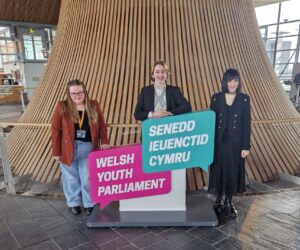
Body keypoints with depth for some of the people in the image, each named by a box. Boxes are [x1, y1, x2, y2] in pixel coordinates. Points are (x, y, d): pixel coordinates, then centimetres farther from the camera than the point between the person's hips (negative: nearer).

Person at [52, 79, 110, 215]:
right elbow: (56, 130, -5)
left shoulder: (94, 105, 0)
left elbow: (102, 126, 4)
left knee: (88, 178, 10)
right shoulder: (62, 107, -7)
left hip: (88, 148, 1)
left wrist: (104, 141, -8)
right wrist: (56, 151, -6)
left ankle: (89, 204, 29)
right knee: (71, 178, 14)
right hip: (68, 149, -1)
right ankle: (74, 203, 34)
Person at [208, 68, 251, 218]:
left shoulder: (244, 99, -2)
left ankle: (229, 203, 26)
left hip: (236, 143, 0)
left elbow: (247, 124, -2)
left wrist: (246, 146, -6)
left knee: (233, 172, 8)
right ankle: (220, 201, 27)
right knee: (219, 171, 9)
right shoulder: (216, 98, -1)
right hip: (219, 142, 0)